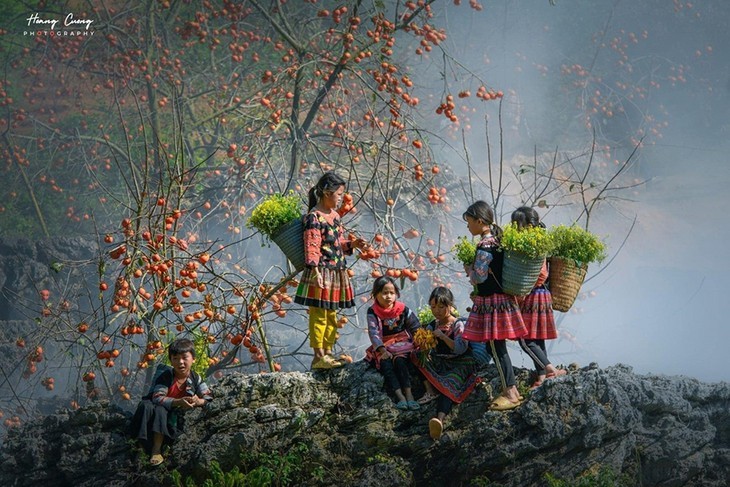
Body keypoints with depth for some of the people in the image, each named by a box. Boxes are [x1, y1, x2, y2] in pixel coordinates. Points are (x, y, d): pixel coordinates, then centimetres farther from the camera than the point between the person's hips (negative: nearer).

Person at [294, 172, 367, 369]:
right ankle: (318, 356, -1)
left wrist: (352, 244, 4)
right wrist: (315, 270, -24)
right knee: (319, 314, -4)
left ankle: (328, 353, 19)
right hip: (322, 272, -9)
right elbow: (312, 247, -18)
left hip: (337, 271, 9)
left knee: (331, 314, 12)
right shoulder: (314, 217, -13)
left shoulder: (334, 215, 13)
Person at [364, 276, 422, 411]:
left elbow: (416, 328, 3)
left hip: (402, 344, 0)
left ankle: (409, 394, -41)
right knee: (386, 363, -29)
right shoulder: (373, 312, -3)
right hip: (383, 347, 0)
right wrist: (383, 350, -29)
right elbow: (373, 332, -14)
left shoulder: (403, 310, 1)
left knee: (400, 361, -30)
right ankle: (400, 396, -42)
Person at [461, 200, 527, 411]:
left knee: (497, 347, -4)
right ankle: (511, 389, 18)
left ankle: (510, 393, -2)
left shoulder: (485, 246, -19)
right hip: (501, 298, 9)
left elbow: (479, 277, -17)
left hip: (492, 302, -9)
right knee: (497, 347, 14)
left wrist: (468, 269, 1)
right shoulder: (497, 239, 10)